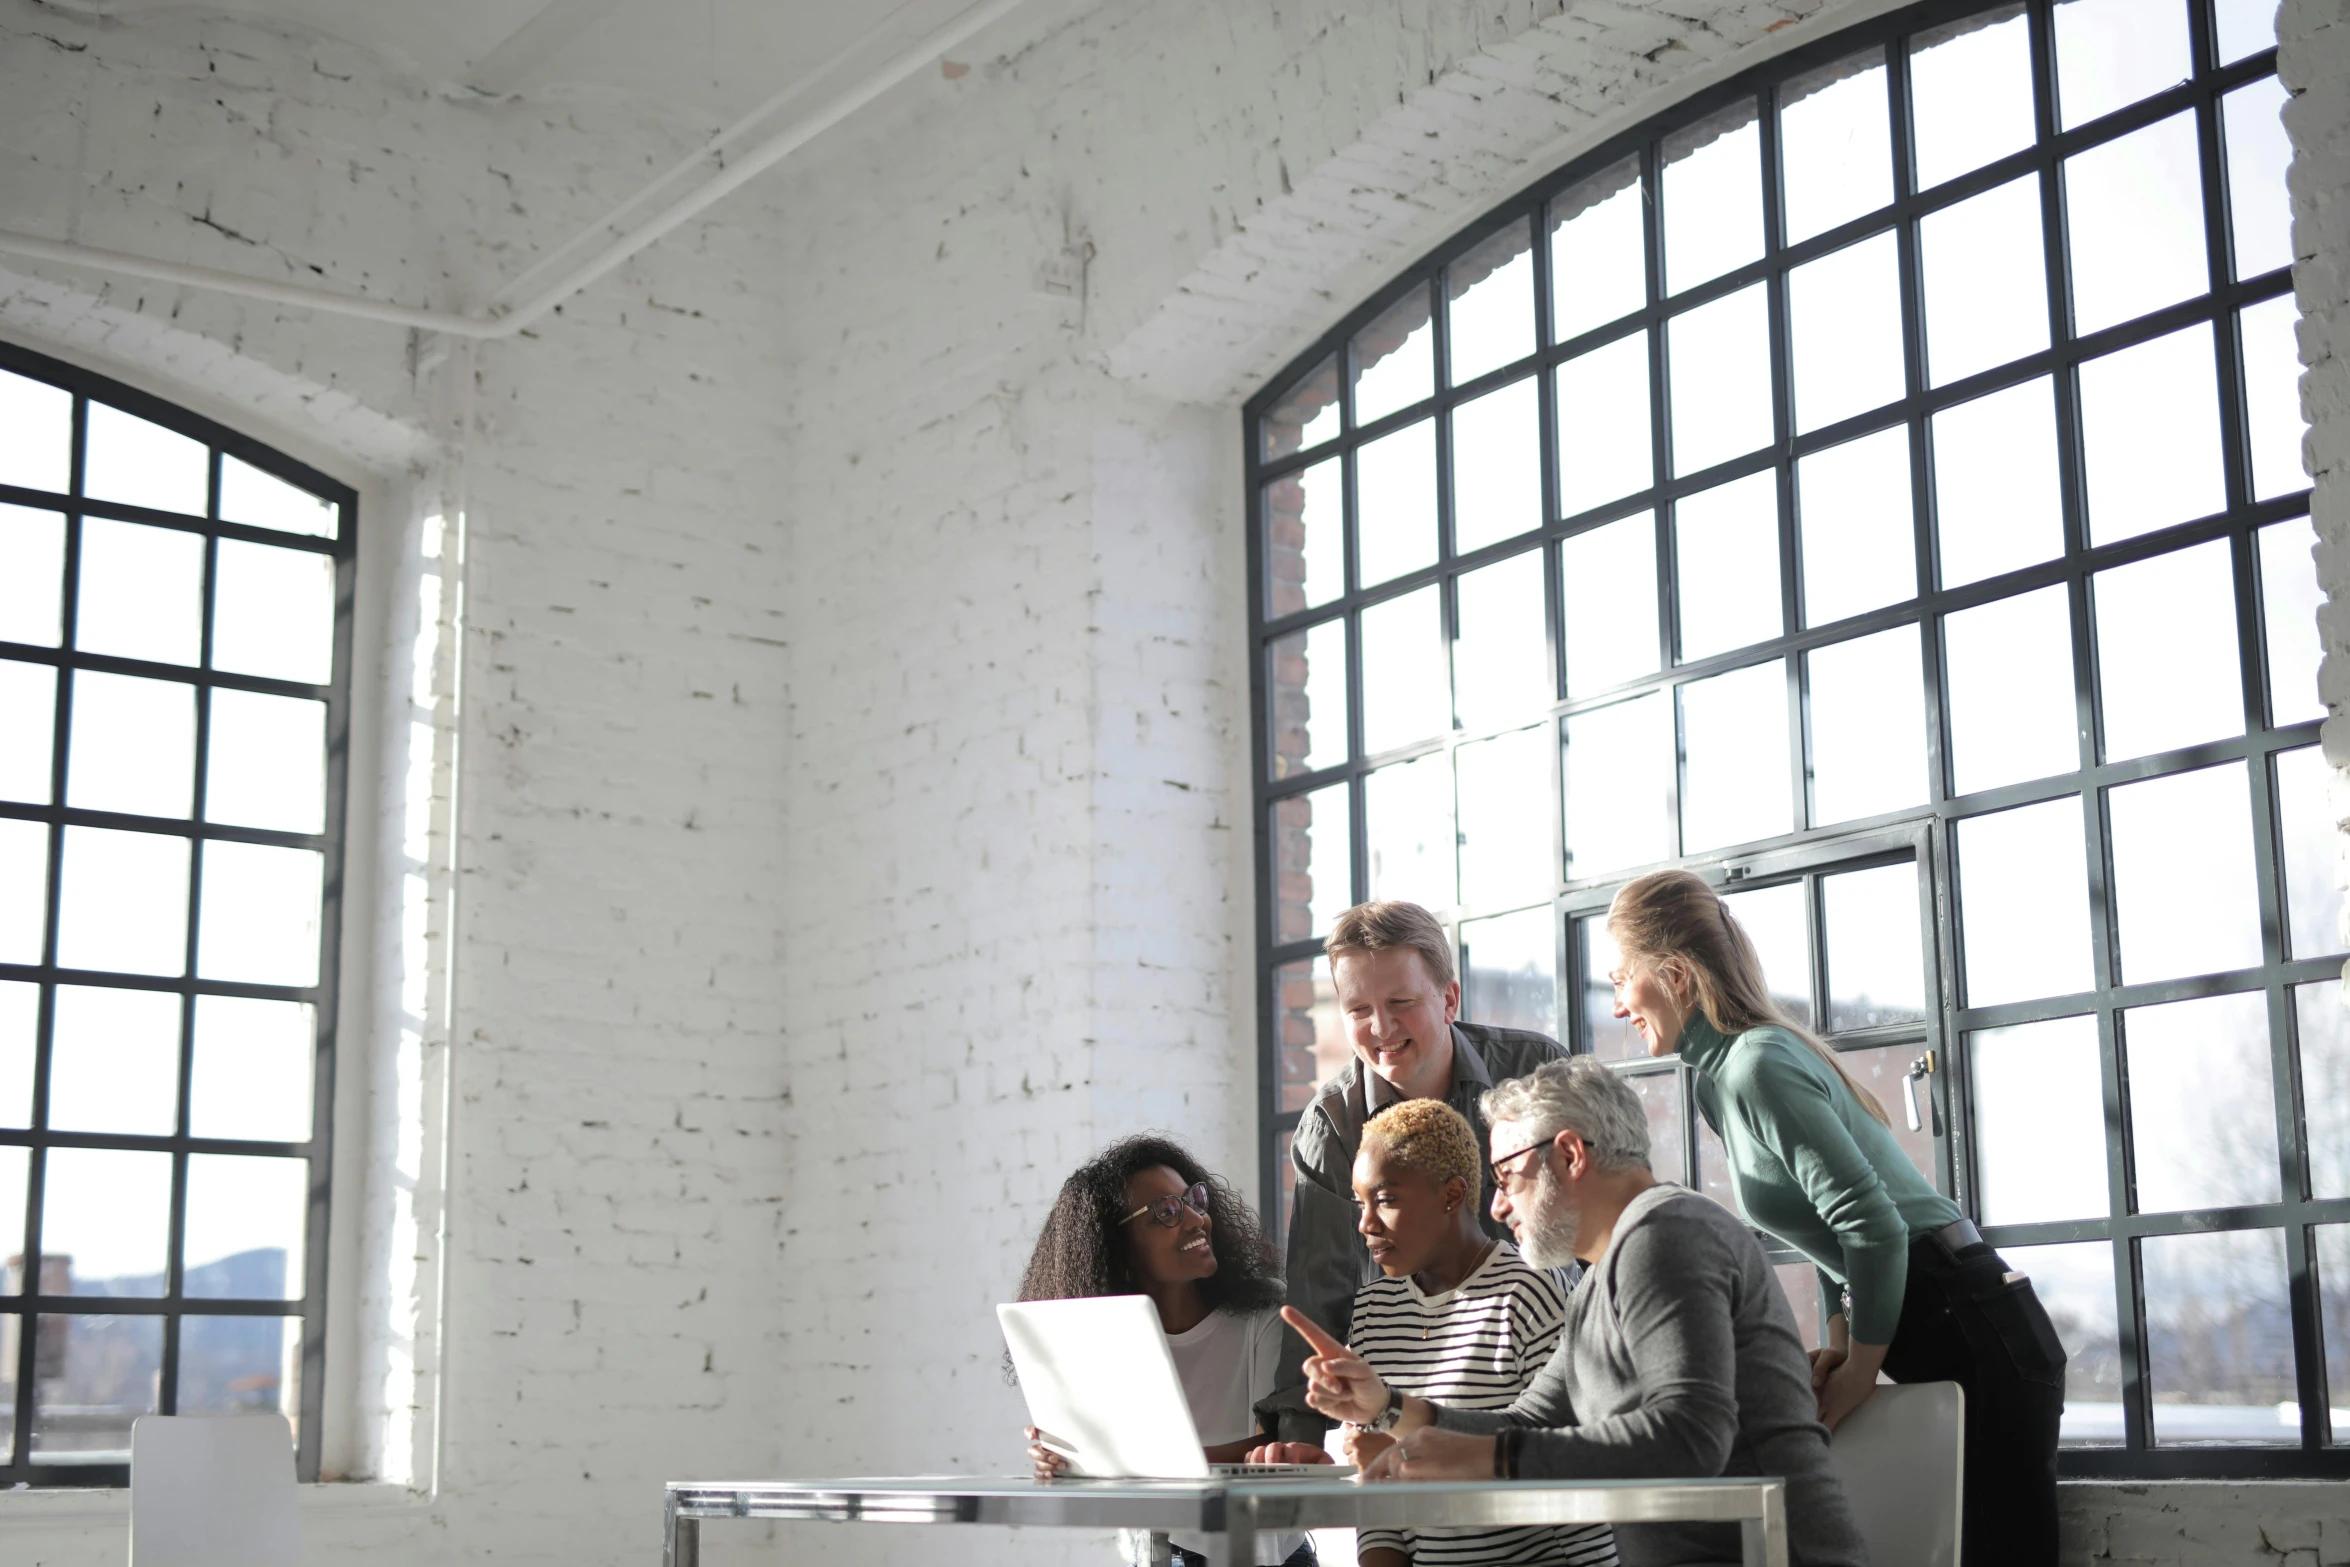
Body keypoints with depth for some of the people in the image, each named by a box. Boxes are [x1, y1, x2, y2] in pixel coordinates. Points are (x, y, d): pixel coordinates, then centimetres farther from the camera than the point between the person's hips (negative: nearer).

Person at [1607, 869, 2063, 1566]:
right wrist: (1839, 1340, 9)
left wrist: (1859, 1370, -12)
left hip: (1973, 1339, -10)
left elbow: (1874, 1225, -22)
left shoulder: (1755, 1069, -17)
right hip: (1958, 1332, 10)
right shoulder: (1726, 1070, 13)